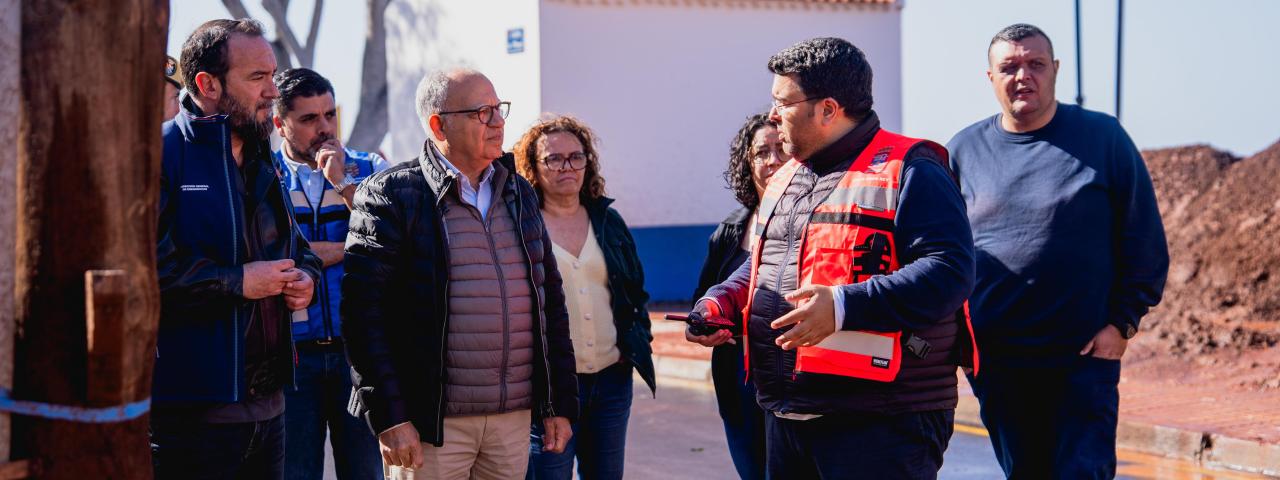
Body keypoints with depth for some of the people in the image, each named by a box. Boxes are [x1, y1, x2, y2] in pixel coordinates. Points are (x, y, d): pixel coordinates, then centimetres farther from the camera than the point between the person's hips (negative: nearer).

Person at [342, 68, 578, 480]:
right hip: (429, 423, -5)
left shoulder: (520, 194, 13)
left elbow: (551, 301, 16)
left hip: (515, 416, 5)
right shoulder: (390, 195, -5)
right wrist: (388, 416, -16)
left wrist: (561, 403, 11)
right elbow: (364, 311, -10)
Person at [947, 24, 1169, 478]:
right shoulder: (964, 150, 7)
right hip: (995, 360, 3)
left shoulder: (1103, 137, 0)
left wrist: (1123, 321, -5)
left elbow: (1145, 241, 2)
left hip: (1085, 356, -3)